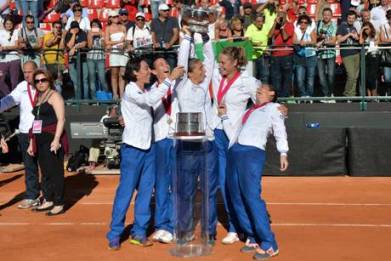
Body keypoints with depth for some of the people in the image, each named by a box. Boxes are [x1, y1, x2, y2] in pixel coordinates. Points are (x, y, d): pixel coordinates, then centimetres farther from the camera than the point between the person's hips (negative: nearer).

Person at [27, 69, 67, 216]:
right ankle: (48, 201, 21)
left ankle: (59, 204, 0)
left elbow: (61, 119, -13)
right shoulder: (38, 98, 20)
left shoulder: (54, 95, -4)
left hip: (52, 139, -8)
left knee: (55, 172, -6)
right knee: (45, 172, 12)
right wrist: (31, 143, 19)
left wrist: (56, 139, -22)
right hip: (40, 140, 8)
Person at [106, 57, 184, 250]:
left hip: (148, 147, 7)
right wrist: (170, 78, -27)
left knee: (146, 191, 8)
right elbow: (151, 99, -27)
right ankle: (114, 234, 8)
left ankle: (139, 232, 18)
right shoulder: (130, 91, -11)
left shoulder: (146, 92, 13)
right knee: (126, 191, -2)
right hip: (132, 148, -7)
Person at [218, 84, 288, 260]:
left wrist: (283, 153, -12)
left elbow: (280, 132, 2)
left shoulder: (273, 107, 16)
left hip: (253, 153, -6)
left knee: (252, 197, -15)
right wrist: (224, 116, 26)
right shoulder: (248, 112, 31)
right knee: (236, 198, 2)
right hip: (234, 153, 7)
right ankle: (253, 238, 11)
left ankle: (269, 244, -10)